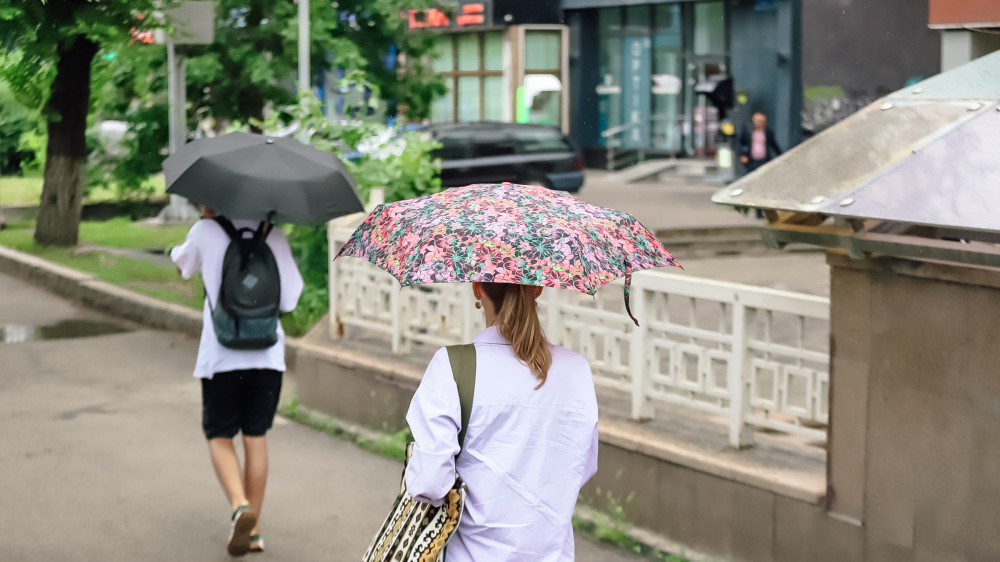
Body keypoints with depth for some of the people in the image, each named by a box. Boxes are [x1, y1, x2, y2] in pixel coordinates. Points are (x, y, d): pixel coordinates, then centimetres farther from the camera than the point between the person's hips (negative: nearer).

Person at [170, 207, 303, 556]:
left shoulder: (206, 232, -3)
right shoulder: (273, 235, 1)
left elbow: (182, 264, 20)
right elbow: (289, 300, 4)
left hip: (222, 357, -2)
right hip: (268, 355, 2)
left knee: (220, 438, 10)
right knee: (256, 437, 12)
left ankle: (239, 505, -16)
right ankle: (253, 529, 16)